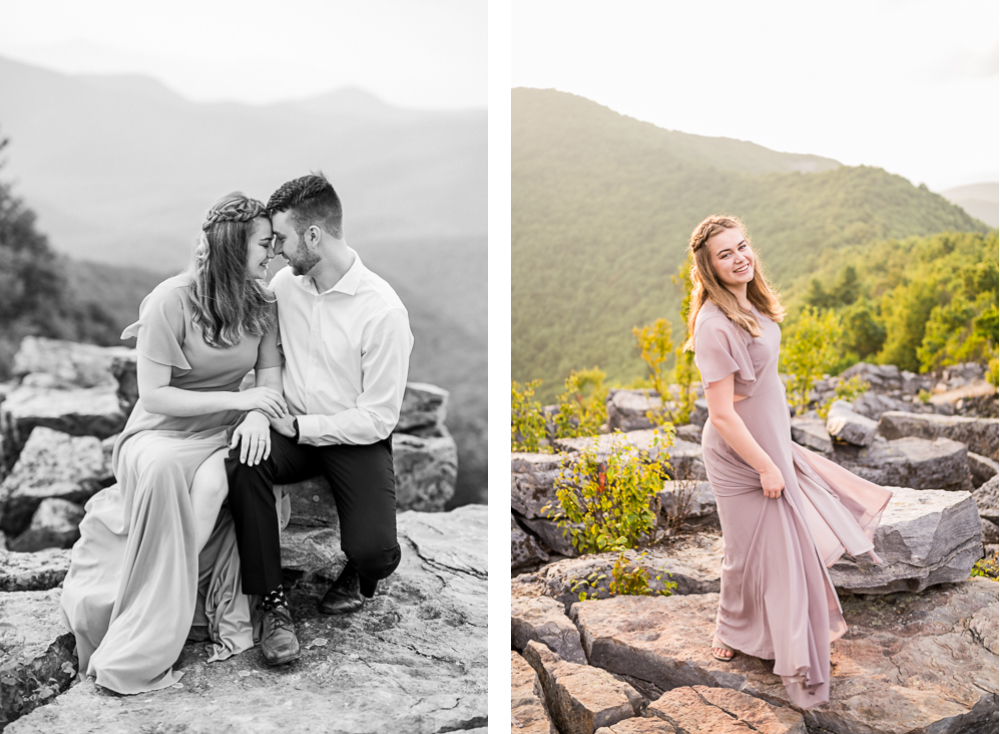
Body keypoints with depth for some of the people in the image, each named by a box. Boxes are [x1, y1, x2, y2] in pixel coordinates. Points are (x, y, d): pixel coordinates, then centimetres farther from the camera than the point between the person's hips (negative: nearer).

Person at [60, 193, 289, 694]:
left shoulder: (261, 300, 2)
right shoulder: (171, 301, -14)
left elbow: (270, 378, 2)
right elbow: (153, 396, -14)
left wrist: (256, 418, -21)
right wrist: (237, 399, -20)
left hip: (222, 435, 4)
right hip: (162, 432, -4)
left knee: (211, 486, -32)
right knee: (161, 470, -38)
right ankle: (136, 651, -26)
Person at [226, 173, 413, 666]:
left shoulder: (382, 310, -19)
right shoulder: (284, 283, -1)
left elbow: (378, 418, -17)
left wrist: (299, 427, -15)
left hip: (356, 439, -4)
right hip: (291, 427, 5)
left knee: (373, 551, -22)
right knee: (242, 463, -28)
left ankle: (362, 575, 18)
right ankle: (273, 602, -12)